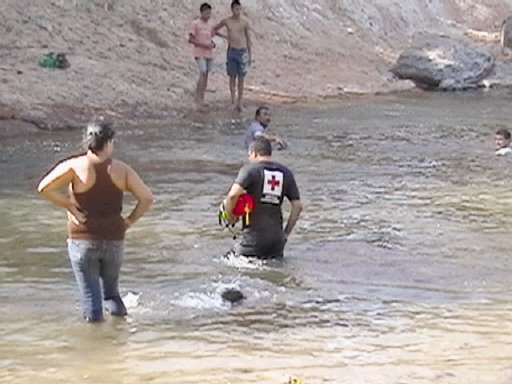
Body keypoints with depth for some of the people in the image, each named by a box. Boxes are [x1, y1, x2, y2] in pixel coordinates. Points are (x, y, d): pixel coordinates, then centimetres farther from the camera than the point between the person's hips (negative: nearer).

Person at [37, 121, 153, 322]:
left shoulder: (75, 166, -10)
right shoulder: (121, 170, -3)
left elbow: (44, 188, -16)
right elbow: (147, 198, -6)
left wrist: (69, 205, -6)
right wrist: (130, 221, 4)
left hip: (82, 240, -2)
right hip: (114, 240, 2)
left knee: (91, 295, 5)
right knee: (111, 290, 23)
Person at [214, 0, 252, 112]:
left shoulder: (245, 23, 2)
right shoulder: (226, 21, 1)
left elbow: (248, 39, 9)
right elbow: (214, 29, 18)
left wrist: (250, 55, 9)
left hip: (242, 52, 0)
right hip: (232, 51, 0)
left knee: (241, 78, 1)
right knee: (232, 77, -3)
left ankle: (239, 102, 5)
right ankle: (233, 99, -6)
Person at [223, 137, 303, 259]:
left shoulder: (250, 169, -6)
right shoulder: (285, 173, 11)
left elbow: (233, 194, -21)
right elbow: (298, 205, 9)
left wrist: (229, 216, -4)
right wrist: (286, 233, 15)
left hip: (253, 238, -5)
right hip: (277, 239, 5)